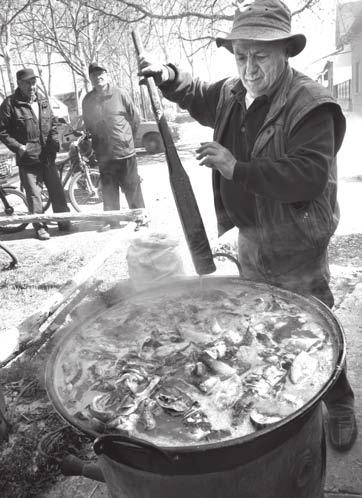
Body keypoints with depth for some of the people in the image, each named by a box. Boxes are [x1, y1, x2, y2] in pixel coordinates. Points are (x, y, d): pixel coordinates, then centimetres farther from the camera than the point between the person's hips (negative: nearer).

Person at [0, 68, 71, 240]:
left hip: (48, 158, 4)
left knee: (57, 191, 9)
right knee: (34, 195, 2)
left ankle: (64, 221, 22)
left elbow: (53, 124, 21)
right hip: (27, 160, -4)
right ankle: (40, 227, 15)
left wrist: (55, 141, 4)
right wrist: (18, 147, -14)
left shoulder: (43, 102, 11)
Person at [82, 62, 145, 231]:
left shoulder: (120, 94, -6)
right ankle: (111, 219, 22)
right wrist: (97, 143, 13)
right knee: (108, 190, 10)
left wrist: (125, 137, 11)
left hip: (126, 152, -3)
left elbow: (135, 119, 3)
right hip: (104, 154, 3)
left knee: (132, 188, 5)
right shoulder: (87, 100, 2)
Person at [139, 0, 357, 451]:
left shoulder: (310, 104, -19)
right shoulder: (231, 93, 4)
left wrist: (237, 168, -31)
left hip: (296, 248, -7)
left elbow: (310, 175, -29)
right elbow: (197, 97, 24)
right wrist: (169, 76, 4)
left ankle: (340, 406, 33)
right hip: (250, 240, 7)